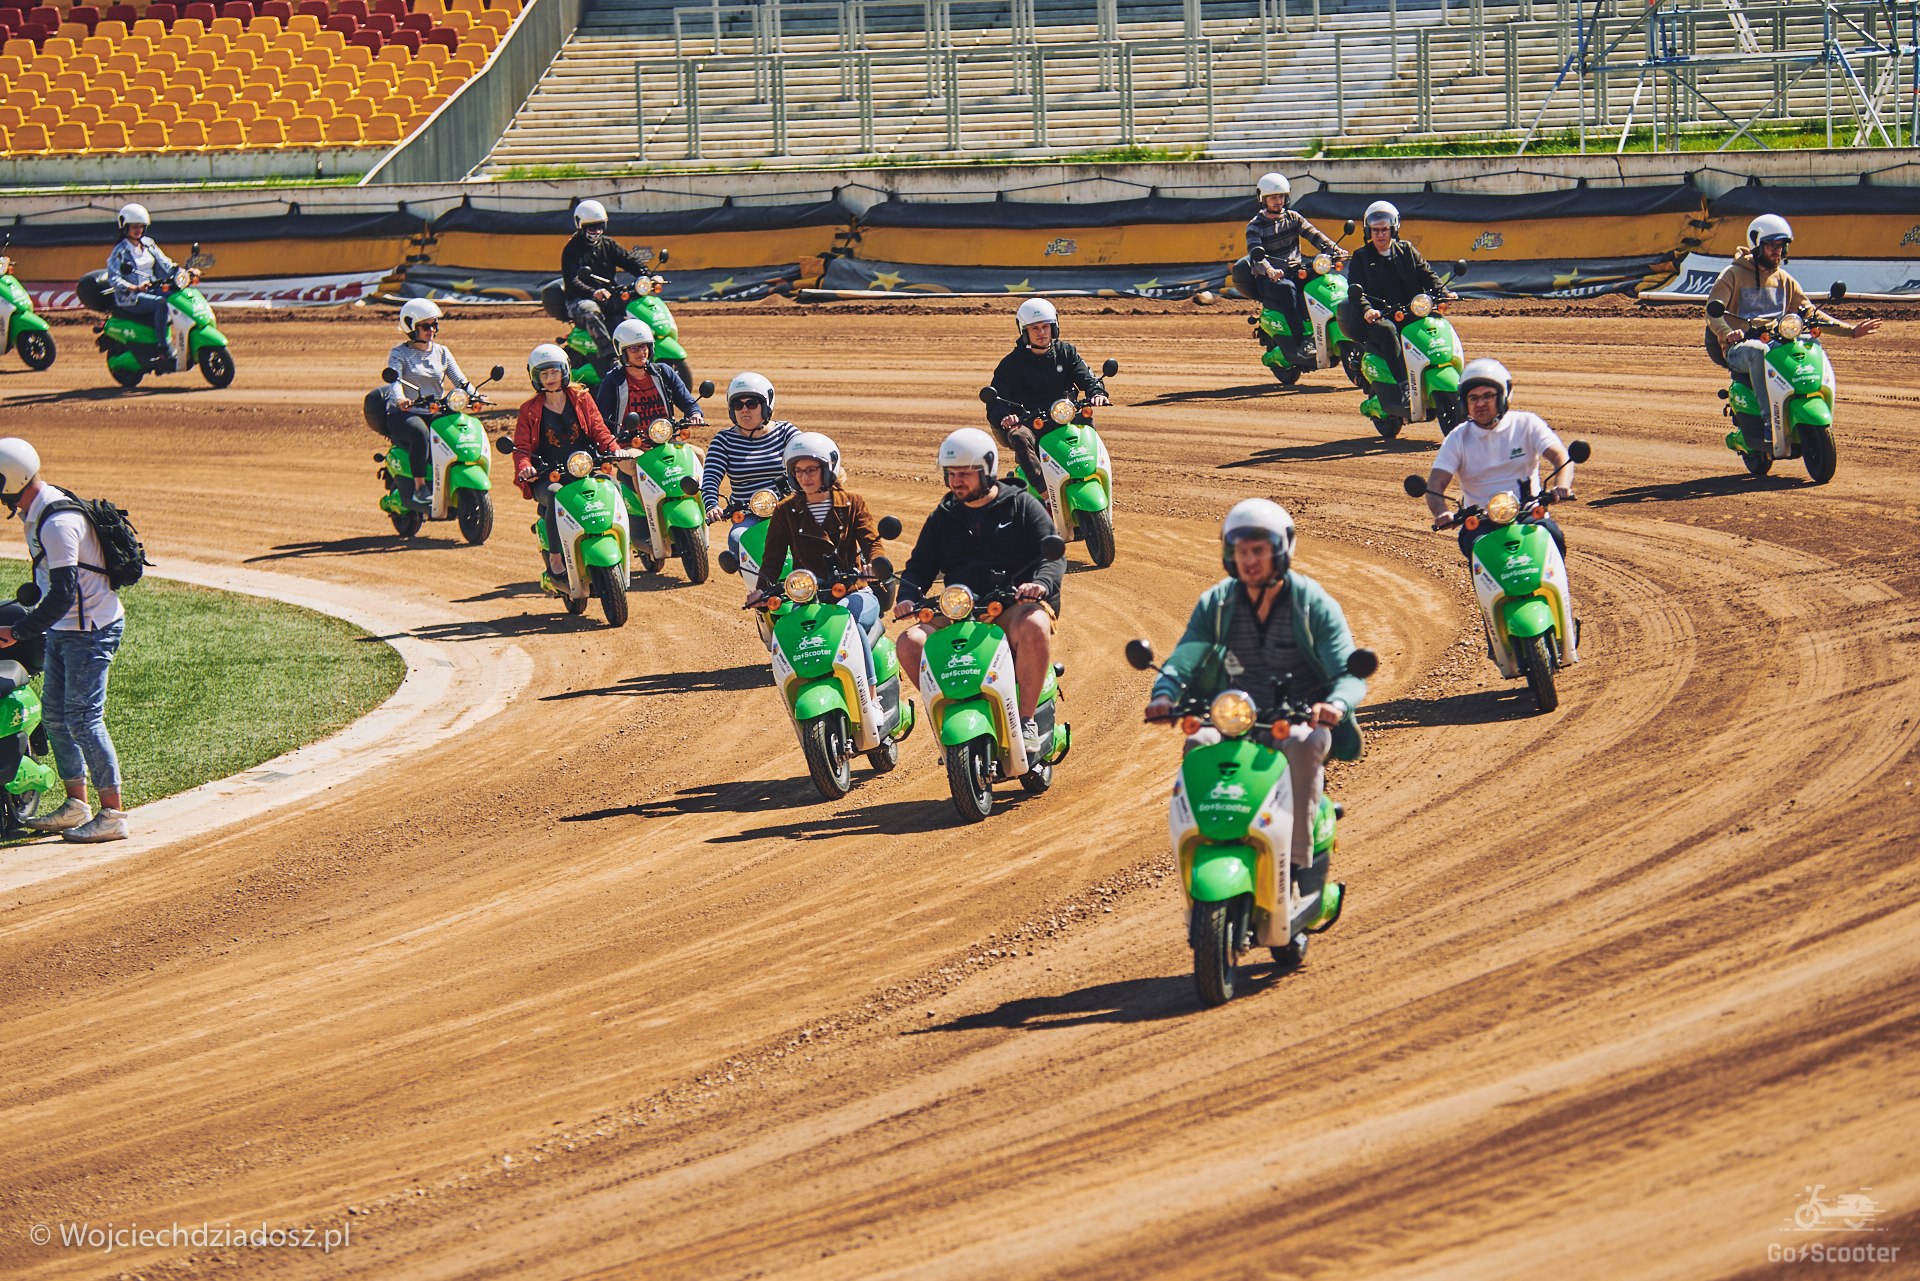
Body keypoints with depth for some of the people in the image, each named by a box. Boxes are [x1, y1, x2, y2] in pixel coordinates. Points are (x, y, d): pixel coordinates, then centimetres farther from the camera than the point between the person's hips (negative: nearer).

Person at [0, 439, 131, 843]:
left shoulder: (59, 524, -25)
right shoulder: (36, 513, 6)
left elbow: (63, 595, -28)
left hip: (90, 631, -10)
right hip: (63, 629, 10)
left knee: (84, 719, -10)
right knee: (55, 716, 13)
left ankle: (112, 815, -5)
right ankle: (76, 806, 21)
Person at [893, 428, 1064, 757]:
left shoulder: (1022, 505, 9)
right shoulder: (943, 518, 20)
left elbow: (1054, 554, 0)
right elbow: (920, 566, 19)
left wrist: (1042, 583, -23)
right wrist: (907, 598, -4)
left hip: (1015, 606, -4)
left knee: (1034, 628, -39)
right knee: (909, 643, -22)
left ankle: (1026, 720, -28)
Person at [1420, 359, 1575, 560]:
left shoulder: (1526, 424, 3)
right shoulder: (1458, 438, 6)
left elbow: (1561, 457, -8)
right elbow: (1436, 482, -3)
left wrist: (1561, 486, -33)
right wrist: (1441, 513, -27)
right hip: (1480, 522, 0)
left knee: (1553, 536, -30)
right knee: (1474, 543, -32)